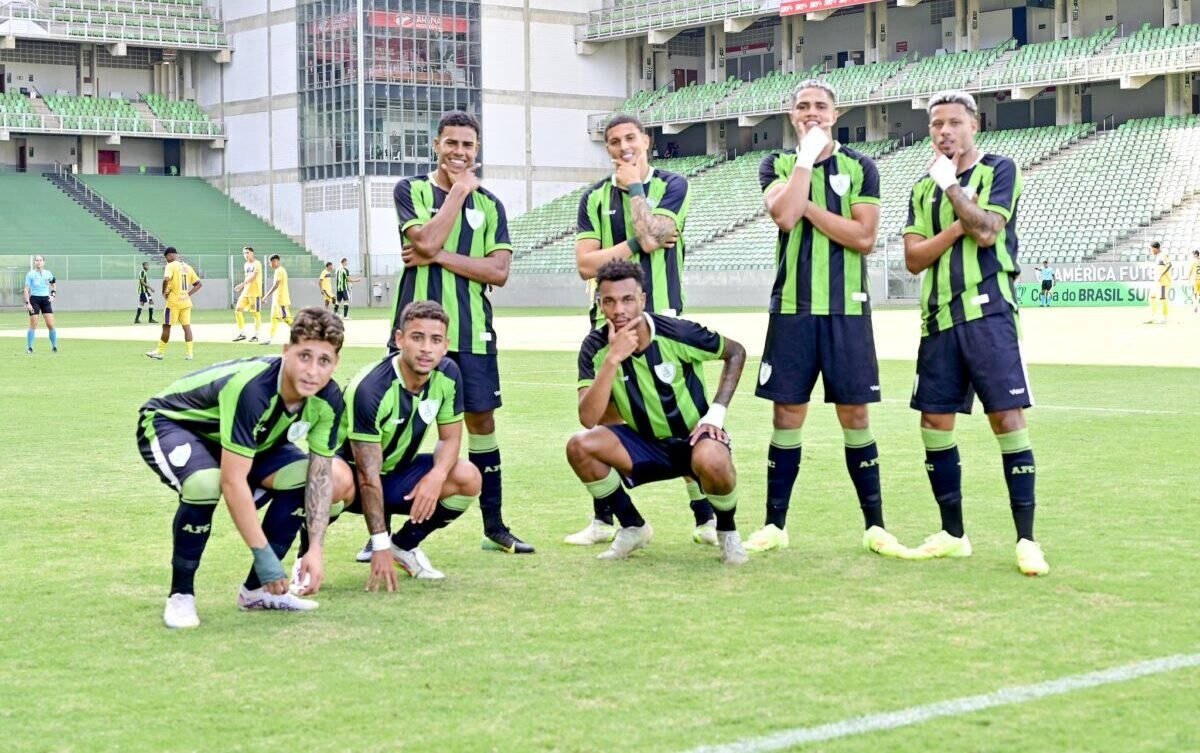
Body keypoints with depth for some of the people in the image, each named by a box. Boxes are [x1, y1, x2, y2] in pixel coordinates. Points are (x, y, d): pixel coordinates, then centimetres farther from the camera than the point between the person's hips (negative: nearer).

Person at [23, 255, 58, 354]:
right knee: (33, 325, -5)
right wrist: (27, 303, -13)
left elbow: (54, 283, 24)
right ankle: (29, 348, 3)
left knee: (51, 325, -3)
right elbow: (26, 289, -4)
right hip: (34, 299, -2)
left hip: (46, 300, 2)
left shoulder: (48, 273, 6)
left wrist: (53, 295, 10)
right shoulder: (30, 274, -3)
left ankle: (54, 346, 8)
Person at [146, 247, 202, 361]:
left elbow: (166, 279, -26)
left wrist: (164, 292, -10)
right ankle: (188, 353, 2)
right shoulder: (187, 267, 12)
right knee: (187, 326, 5)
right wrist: (188, 294, 10)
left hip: (173, 301, -6)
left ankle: (160, 352, 11)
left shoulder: (171, 265, -8)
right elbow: (199, 284, 12)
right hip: (186, 301, 6)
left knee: (166, 326, 3)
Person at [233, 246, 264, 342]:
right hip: (245, 292, 7)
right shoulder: (246, 265, 15)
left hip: (255, 292, -7)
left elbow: (253, 277, -20)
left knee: (256, 313, -2)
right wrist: (241, 287, 13)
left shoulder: (257, 264, -8)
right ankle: (242, 334, 4)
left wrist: (242, 284, -27)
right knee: (238, 310, -2)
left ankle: (256, 336, 5)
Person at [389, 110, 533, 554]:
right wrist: (460, 189, -8)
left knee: (481, 421, 6)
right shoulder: (411, 191, 3)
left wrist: (439, 256, -10)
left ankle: (494, 527, 17)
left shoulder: (489, 205, 10)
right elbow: (427, 240, -16)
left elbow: (499, 271, -2)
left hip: (472, 333, 3)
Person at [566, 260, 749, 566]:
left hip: (693, 438, -3)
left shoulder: (678, 333, -19)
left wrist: (716, 412, -12)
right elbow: (588, 419, -25)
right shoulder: (596, 347, -13)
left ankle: (727, 531, -5)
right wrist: (613, 358, -33)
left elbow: (735, 352, -1)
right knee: (579, 446, -22)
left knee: (712, 461, -39)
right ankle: (633, 527, 0)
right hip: (645, 445, 3)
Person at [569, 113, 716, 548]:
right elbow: (586, 264, -1)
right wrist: (636, 243, -10)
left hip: (661, 318, -3)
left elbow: (652, 237, -16)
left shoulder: (671, 186, 1)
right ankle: (603, 520, 18)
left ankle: (706, 519, 4)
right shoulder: (595, 197, 9)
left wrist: (634, 187, -6)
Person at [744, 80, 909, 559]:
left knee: (855, 417, 2)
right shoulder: (778, 165, 7)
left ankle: (875, 527, 10)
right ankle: (774, 525, 11)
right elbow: (784, 215, -14)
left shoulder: (859, 168, 6)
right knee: (787, 416, 2)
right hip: (792, 308, 1)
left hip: (846, 309, -1)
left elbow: (864, 237, -7)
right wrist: (807, 156, -10)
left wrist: (807, 205, -9)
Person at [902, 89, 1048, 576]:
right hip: (939, 316, 5)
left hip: (987, 311, -5)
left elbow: (986, 231, -13)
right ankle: (952, 535, 16)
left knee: (1006, 417, -11)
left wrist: (951, 184, -6)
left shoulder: (999, 170, 2)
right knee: (935, 423, 5)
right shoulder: (923, 188, 16)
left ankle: (1026, 540, -7)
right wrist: (959, 226, -9)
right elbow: (914, 258, 4)